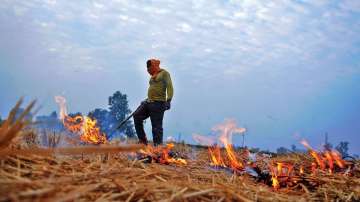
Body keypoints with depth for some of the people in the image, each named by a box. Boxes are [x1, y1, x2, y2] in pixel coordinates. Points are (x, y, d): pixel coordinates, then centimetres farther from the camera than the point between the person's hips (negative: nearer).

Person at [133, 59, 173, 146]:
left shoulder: (164, 73, -4)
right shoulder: (153, 76, 20)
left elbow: (169, 87, -13)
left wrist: (168, 100, -23)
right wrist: (147, 100, 31)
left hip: (158, 103, -9)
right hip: (149, 102, 9)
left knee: (156, 126, -7)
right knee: (137, 116, 2)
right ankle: (142, 140, 8)